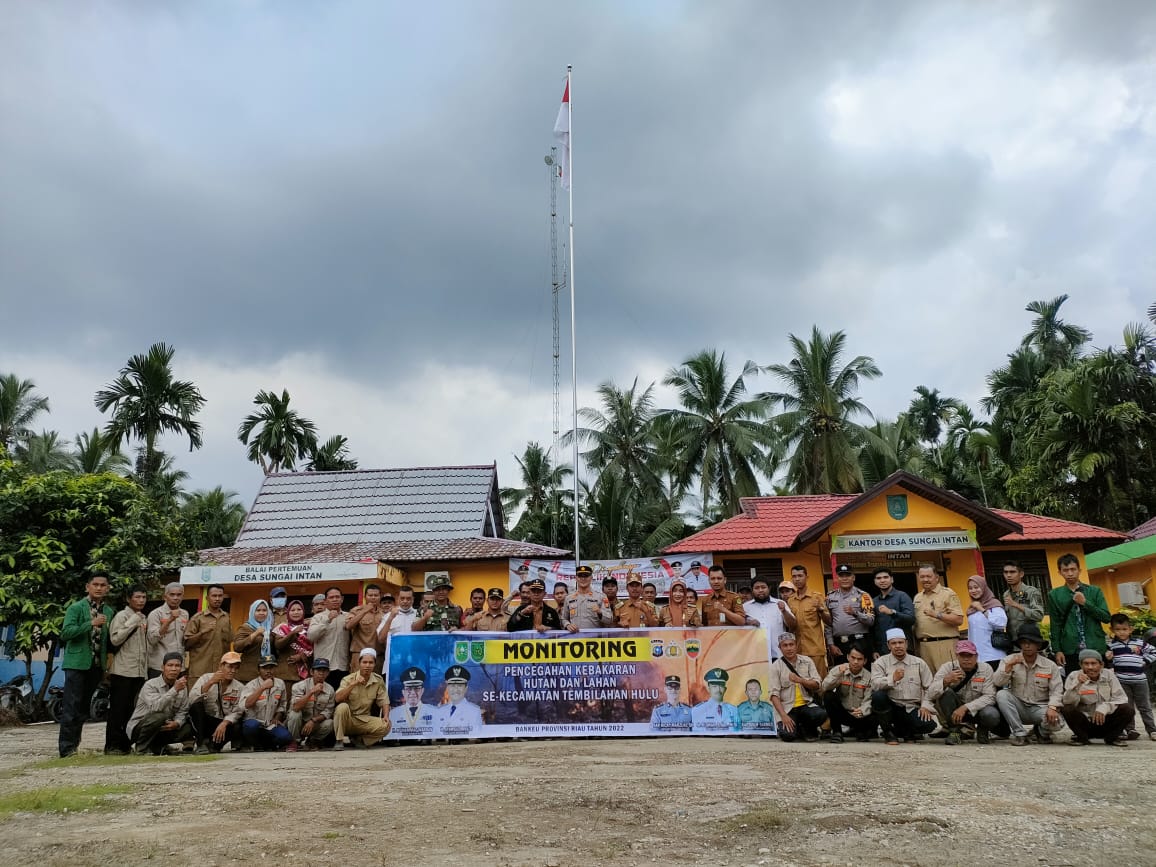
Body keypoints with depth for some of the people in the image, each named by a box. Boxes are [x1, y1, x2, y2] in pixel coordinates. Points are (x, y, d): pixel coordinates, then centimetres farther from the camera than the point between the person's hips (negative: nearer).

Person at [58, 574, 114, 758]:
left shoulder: (109, 611, 12)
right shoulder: (76, 608, -4)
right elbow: (65, 633, -15)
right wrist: (91, 623, -24)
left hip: (97, 665, 5)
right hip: (77, 663, -5)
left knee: (84, 707, 12)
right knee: (71, 707, -6)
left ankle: (74, 744, 20)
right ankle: (66, 748, -2)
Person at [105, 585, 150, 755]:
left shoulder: (144, 619, 17)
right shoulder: (122, 616, -4)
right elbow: (115, 639, -15)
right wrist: (132, 623, -16)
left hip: (140, 671, 6)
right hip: (122, 670, -6)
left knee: (132, 709, 7)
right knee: (118, 708, -3)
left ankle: (125, 744, 13)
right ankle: (112, 745, 1)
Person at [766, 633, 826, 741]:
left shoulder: (807, 661, 6)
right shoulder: (776, 666, -2)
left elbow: (817, 685, 0)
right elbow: (774, 694, -9)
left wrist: (800, 680, -18)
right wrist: (783, 716, -21)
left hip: (806, 705, 2)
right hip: (787, 708, -2)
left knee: (821, 714, -28)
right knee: (787, 735, -27)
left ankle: (806, 728, 5)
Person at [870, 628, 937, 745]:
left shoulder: (919, 663, 10)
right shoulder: (881, 662, 2)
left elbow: (929, 688, 7)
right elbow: (875, 684, -15)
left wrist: (926, 706, -8)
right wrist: (893, 678, -30)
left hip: (912, 708, 1)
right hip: (890, 707, -1)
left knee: (929, 725, -28)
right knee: (878, 695, -33)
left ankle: (903, 731, 9)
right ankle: (888, 732, -6)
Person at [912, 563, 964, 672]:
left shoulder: (948, 593, 1)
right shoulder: (917, 597, 19)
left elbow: (959, 620, -7)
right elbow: (914, 622, 23)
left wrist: (938, 615, -19)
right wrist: (915, 646, 11)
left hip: (944, 644, -5)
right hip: (922, 646, 5)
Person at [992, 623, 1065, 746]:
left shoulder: (1050, 666, 2)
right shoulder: (1009, 660, 1)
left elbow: (1056, 691, -6)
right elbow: (997, 683, -11)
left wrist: (1052, 708, -23)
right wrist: (1009, 666, -23)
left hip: (1040, 707, 0)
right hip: (1018, 707, 0)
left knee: (1056, 722, -30)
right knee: (1001, 694, -29)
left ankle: (1042, 731, 11)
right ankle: (1020, 733, -16)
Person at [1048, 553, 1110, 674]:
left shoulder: (1094, 591, 6)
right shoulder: (1054, 595, 4)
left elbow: (1107, 617, 1)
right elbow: (1055, 625, 5)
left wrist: (1085, 603, -11)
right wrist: (1057, 650, -1)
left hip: (1096, 648, 0)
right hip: (1071, 651, 0)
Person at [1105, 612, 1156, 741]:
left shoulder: (1140, 643, 6)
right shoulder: (1111, 645, 2)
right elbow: (1105, 659, 5)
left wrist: (1145, 661, 3)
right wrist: (1107, 657, -16)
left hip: (1140, 679, 1)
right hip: (1121, 681, -1)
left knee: (1145, 706, 9)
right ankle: (1130, 730, 8)